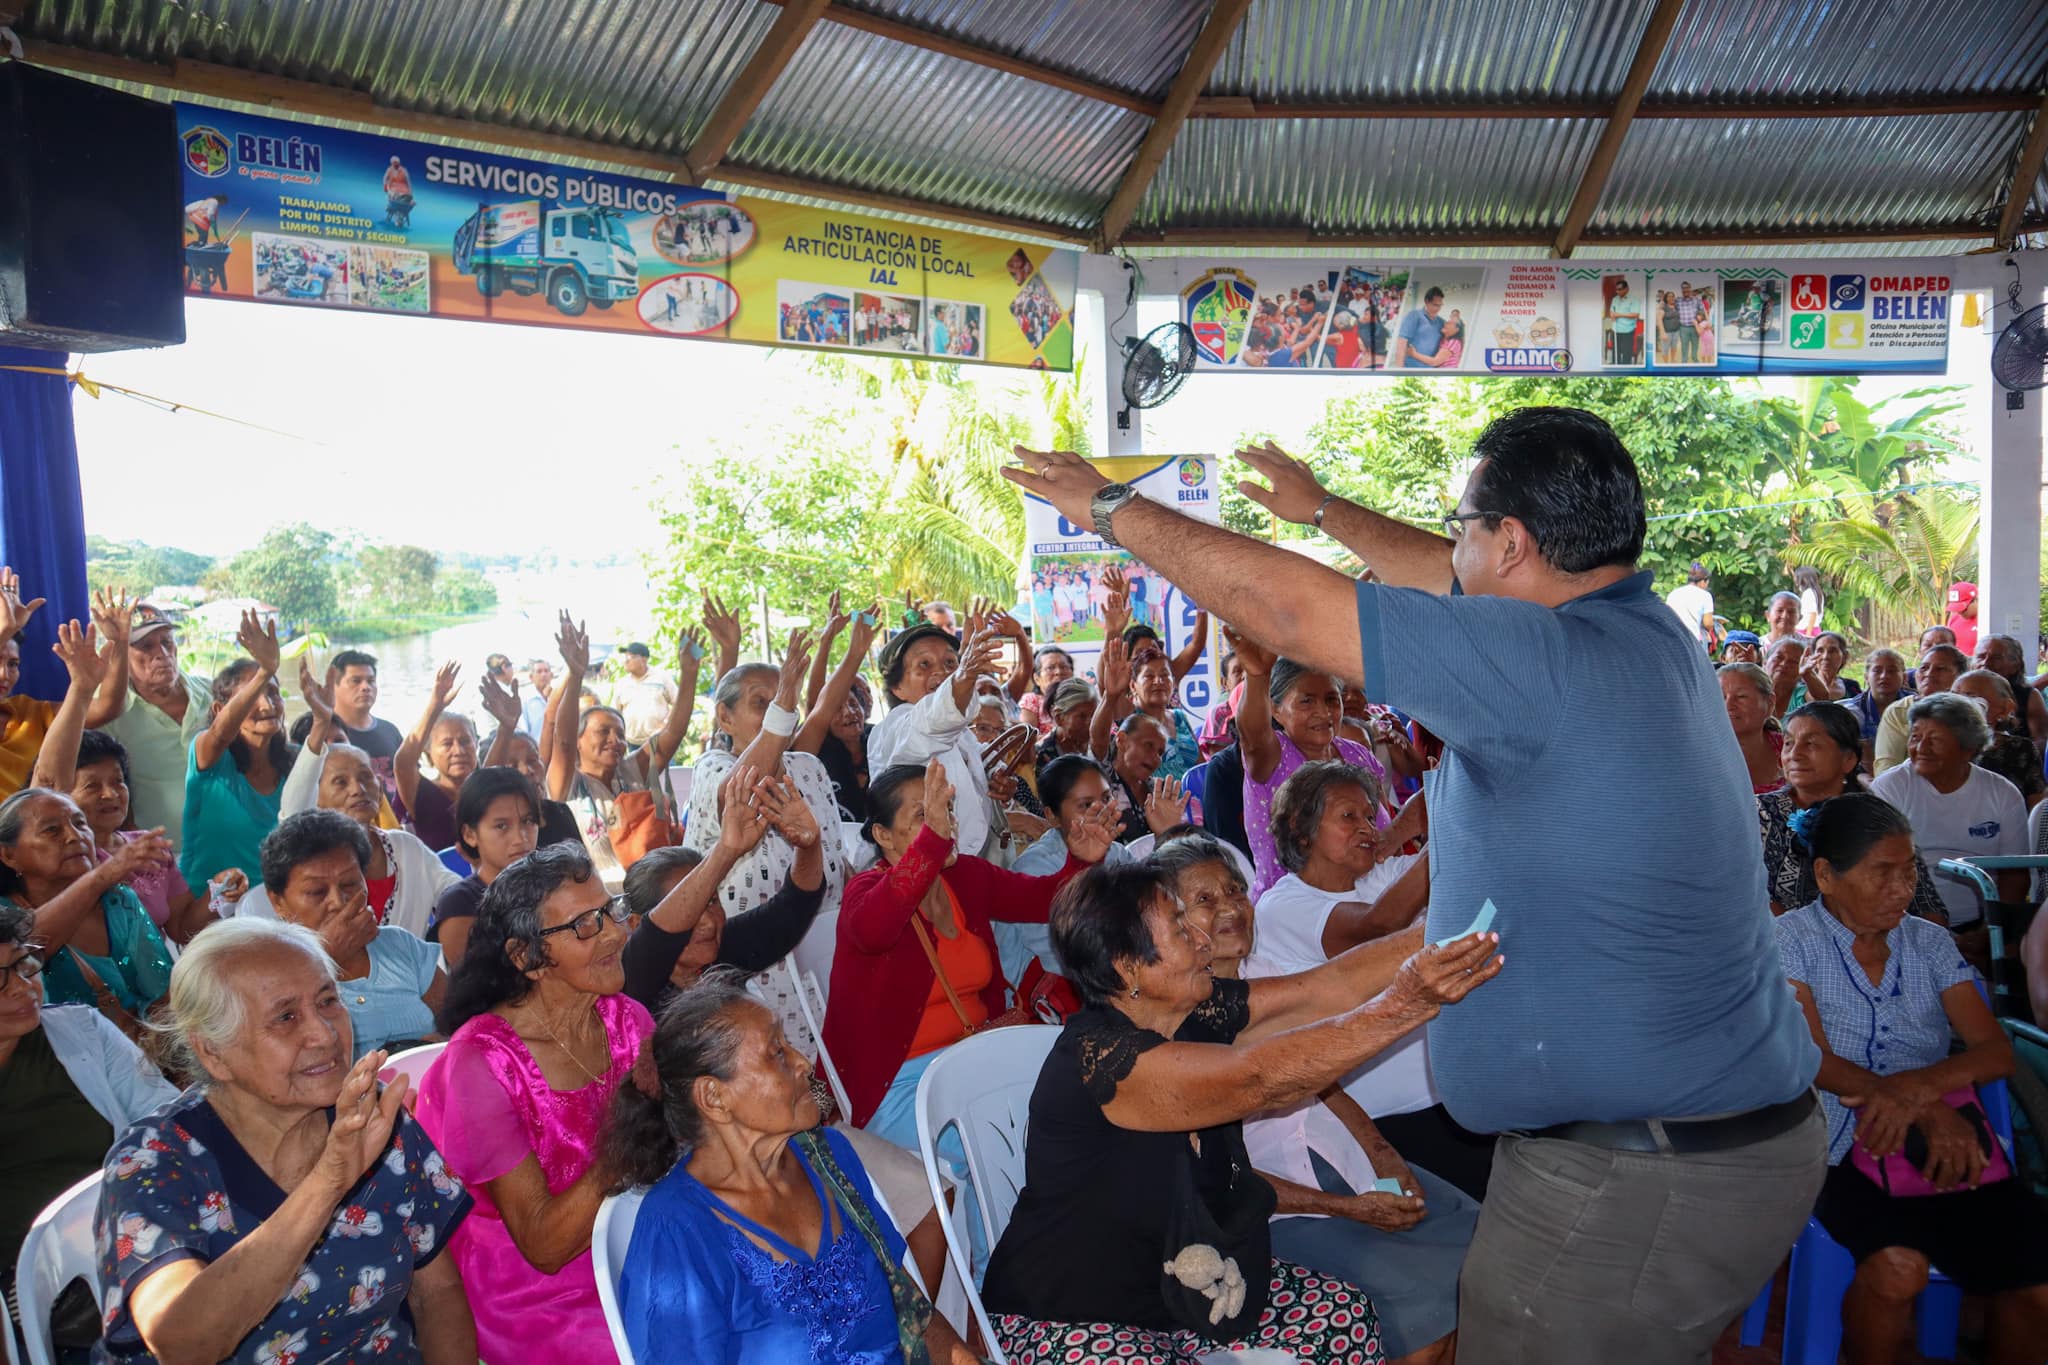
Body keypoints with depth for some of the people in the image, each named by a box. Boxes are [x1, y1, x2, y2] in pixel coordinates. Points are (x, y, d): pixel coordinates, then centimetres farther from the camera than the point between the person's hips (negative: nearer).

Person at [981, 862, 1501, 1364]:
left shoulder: (1197, 1012, -3)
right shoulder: (1101, 1057, -29)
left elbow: (1331, 985, -7)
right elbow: (1258, 1078, -37)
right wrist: (1408, 1003, -41)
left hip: (1178, 1283, 9)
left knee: (1350, 1318, 2)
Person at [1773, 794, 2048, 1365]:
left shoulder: (1929, 942, 13)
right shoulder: (1792, 940, 0)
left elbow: (1996, 1051, 2)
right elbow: (1814, 1061, -8)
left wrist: (1918, 1087, -18)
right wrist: (1929, 1112, -21)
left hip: (1947, 1142, 4)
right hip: (1843, 1144, -4)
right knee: (1898, 1264, -29)